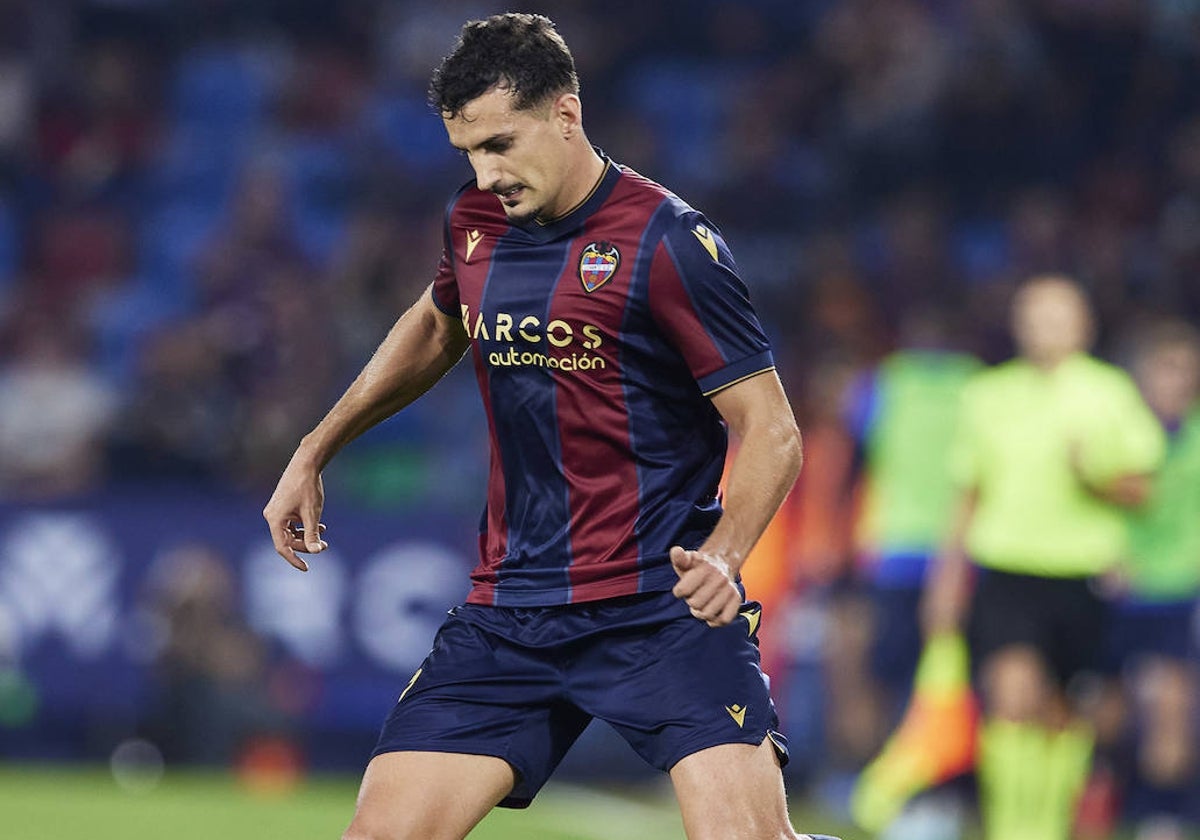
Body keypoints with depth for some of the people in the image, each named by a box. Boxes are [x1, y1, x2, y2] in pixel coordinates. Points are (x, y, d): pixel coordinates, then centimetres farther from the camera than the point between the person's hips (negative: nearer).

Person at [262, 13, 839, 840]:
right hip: (510, 611, 5)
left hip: (664, 608, -5)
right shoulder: (475, 223, 7)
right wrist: (314, 454, 30)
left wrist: (720, 555, -27)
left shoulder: (669, 242, -12)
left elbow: (771, 430, -10)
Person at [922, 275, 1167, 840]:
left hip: (1083, 576, 0)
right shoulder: (989, 395, 9)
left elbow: (1139, 490, 2)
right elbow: (969, 495, 18)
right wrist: (948, 575, 15)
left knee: (1067, 714, 8)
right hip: (1004, 575, 0)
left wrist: (1101, 479, -20)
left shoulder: (1110, 392, 3)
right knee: (1012, 693, -20)